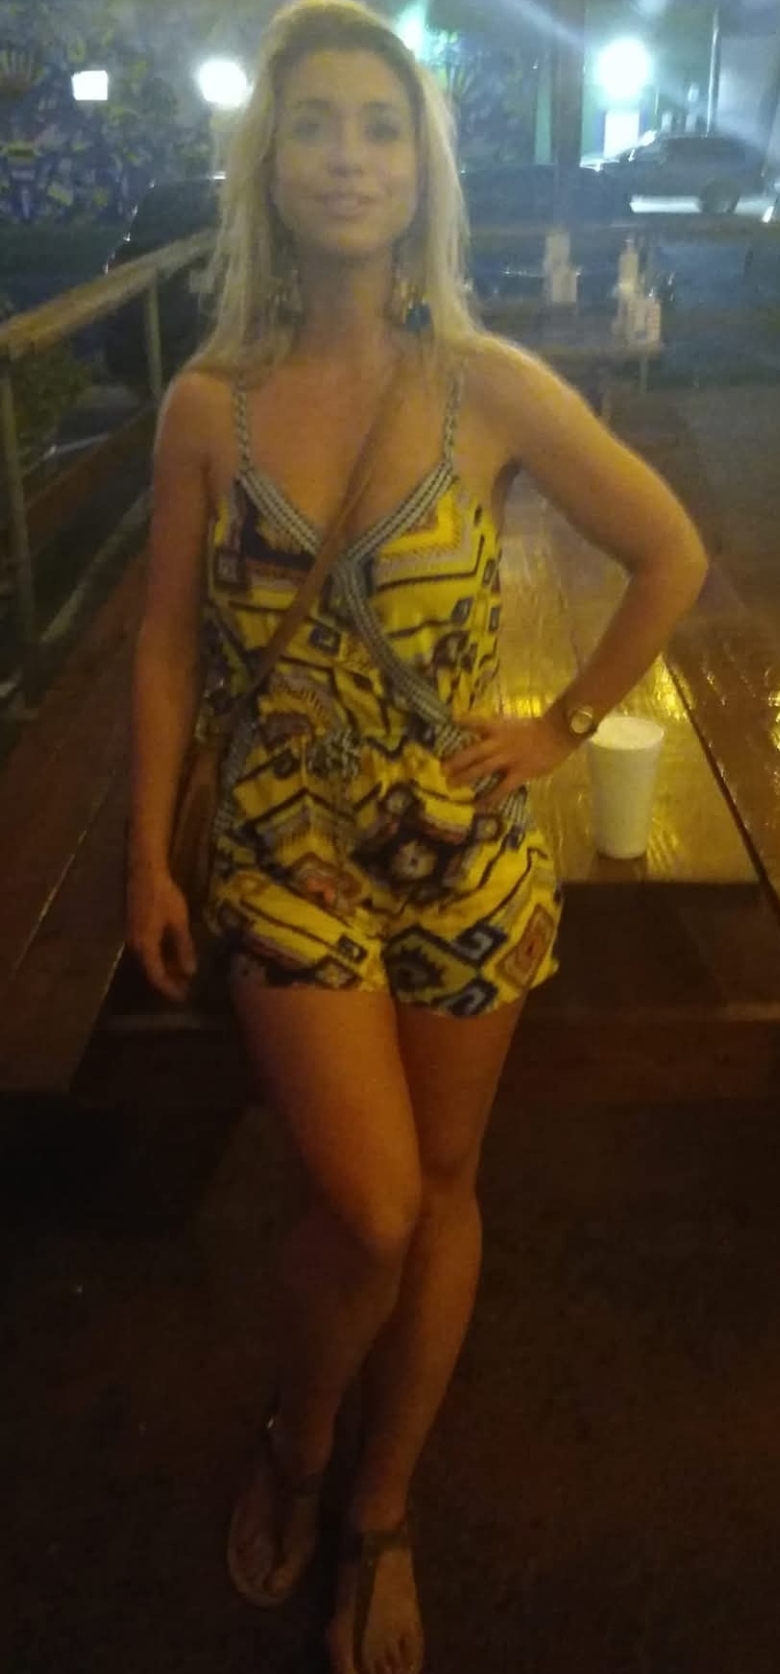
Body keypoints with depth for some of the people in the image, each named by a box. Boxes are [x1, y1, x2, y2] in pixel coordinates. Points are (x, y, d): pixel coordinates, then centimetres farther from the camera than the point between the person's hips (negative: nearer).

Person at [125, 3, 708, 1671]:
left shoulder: (495, 388, -8)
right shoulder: (209, 404, -5)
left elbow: (676, 556, 2)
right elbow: (169, 643, 1)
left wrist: (566, 724, -2)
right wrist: (147, 858, 3)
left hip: (468, 850, 1)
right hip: (287, 855, 0)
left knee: (439, 1187, 13)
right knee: (370, 1212, -4)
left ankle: (380, 1516, 38)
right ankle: (295, 1442, 33)